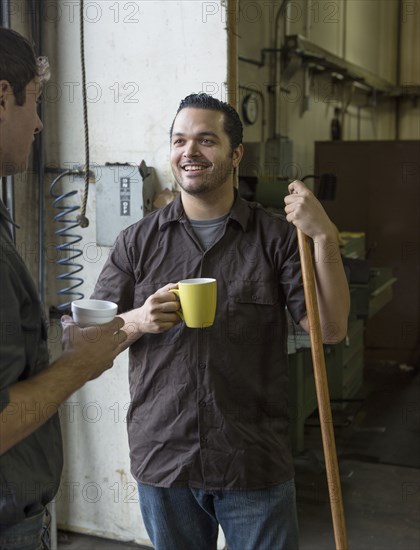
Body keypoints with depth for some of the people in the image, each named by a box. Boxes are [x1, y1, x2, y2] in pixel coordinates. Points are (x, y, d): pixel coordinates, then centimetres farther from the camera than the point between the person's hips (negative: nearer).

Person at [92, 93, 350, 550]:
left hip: (255, 463, -1)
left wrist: (325, 237, -19)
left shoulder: (276, 237, -1)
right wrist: (139, 321, -17)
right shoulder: (137, 242, 3)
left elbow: (331, 329, -8)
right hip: (161, 459, 2)